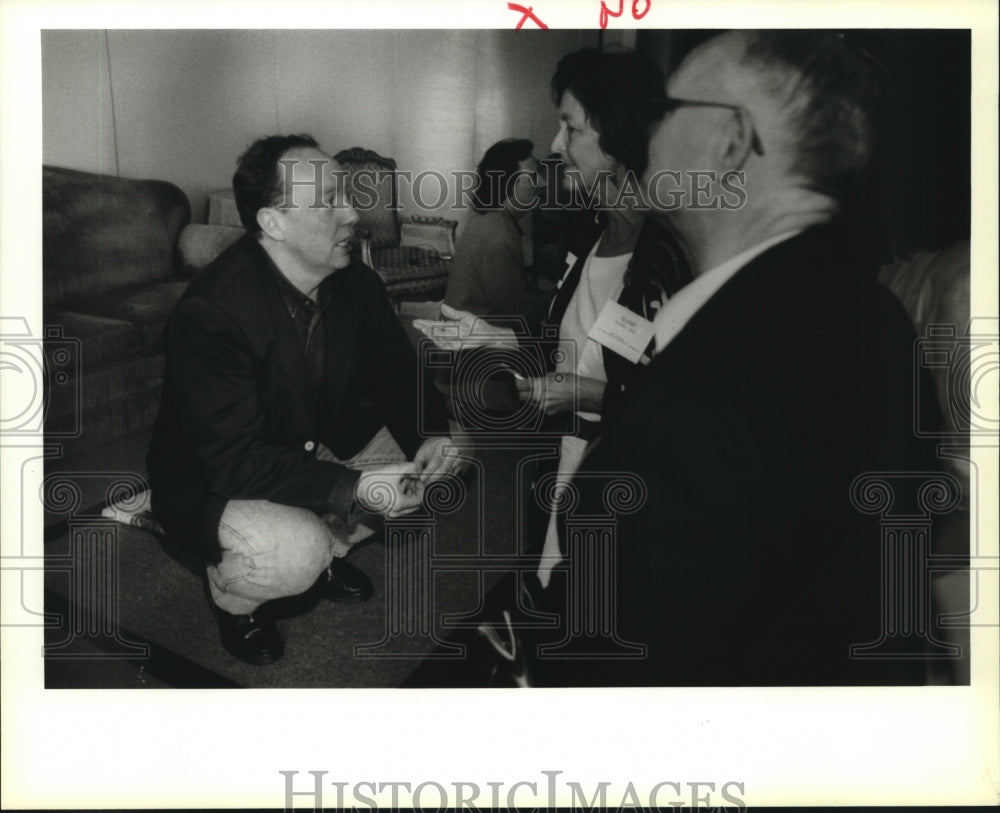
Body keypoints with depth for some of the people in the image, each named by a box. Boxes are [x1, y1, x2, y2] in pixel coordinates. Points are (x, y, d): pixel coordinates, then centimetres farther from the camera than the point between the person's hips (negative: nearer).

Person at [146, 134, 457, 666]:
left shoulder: (356, 284, -9)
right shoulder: (210, 313, -31)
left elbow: (394, 373, 3)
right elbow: (234, 458, -33)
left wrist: (429, 434, -19)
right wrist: (354, 488, -40)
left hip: (319, 450, 7)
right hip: (211, 482, -7)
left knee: (433, 451, -4)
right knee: (296, 553, -33)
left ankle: (329, 545, 17)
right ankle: (233, 598, 5)